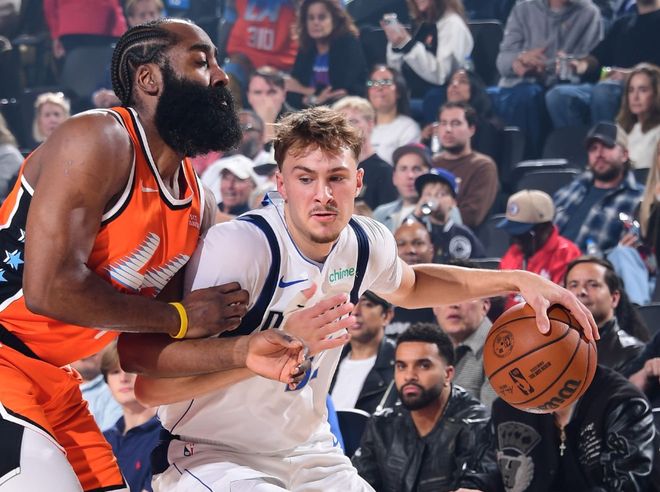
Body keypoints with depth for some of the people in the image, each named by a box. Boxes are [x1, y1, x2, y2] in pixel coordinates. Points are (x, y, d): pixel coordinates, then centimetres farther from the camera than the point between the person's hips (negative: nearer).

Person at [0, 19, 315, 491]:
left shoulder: (197, 204, 9)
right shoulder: (99, 141, -17)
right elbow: (50, 288, -25)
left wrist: (239, 351, -8)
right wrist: (180, 318, -14)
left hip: (51, 381, 9)